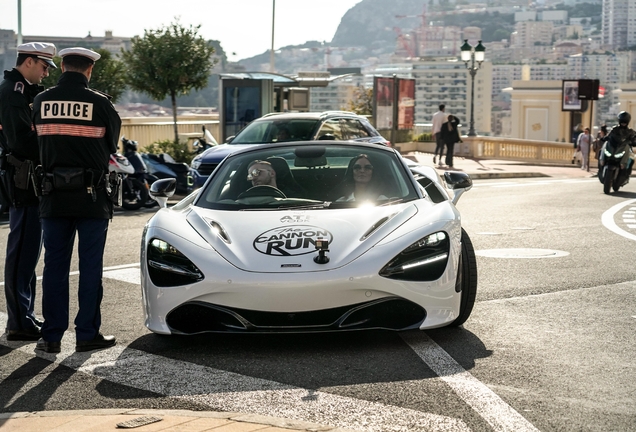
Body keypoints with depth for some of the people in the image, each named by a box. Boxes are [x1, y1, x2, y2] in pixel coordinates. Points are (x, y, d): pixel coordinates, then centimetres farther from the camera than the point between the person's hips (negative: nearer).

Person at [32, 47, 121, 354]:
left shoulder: (41, 101, 1)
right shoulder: (99, 103, -8)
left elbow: (40, 143, 10)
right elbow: (112, 144, 5)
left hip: (53, 195, 3)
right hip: (91, 195, -3)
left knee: (54, 266, 8)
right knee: (90, 267, 5)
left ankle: (51, 337, 11)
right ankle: (87, 334, 8)